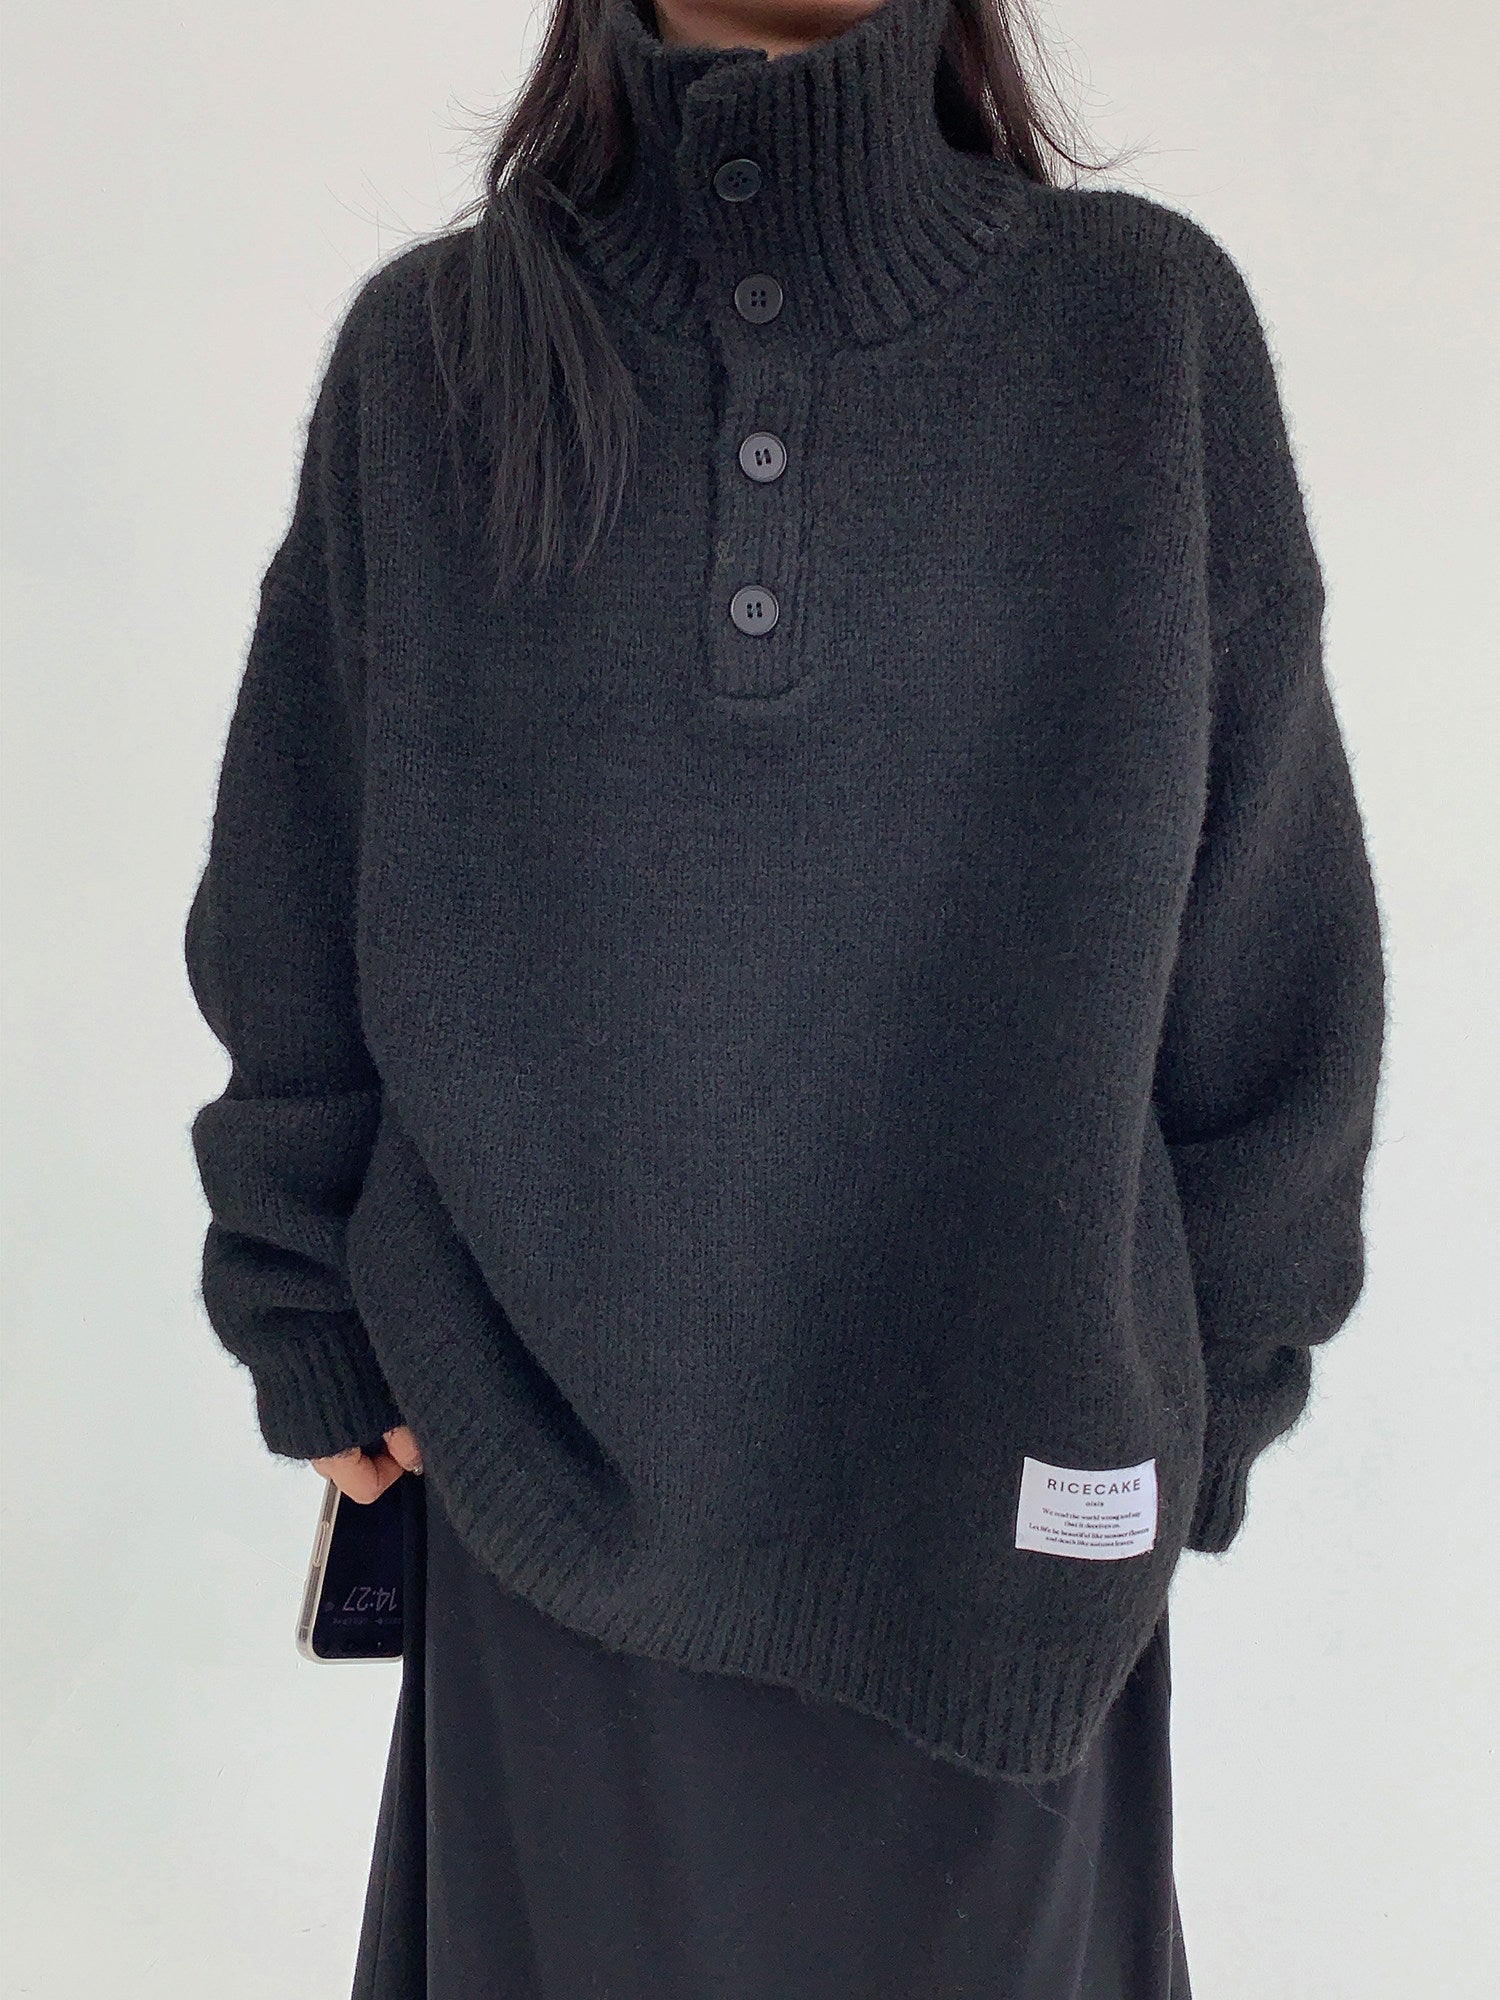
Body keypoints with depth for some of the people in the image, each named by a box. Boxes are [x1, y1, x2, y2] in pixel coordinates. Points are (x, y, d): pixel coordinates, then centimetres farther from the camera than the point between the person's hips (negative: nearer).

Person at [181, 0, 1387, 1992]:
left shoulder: (1150, 330, -5)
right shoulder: (431, 357, -2)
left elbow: (1269, 959, 0)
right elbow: (291, 934, 3)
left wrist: (1206, 1401, 4)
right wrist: (317, 1341, 6)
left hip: (1003, 1507, 0)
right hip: (541, 1489, 1)